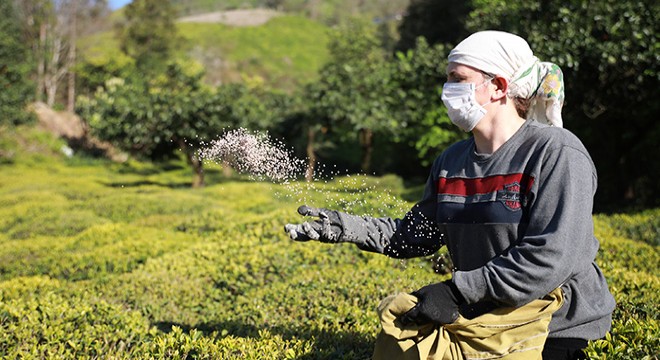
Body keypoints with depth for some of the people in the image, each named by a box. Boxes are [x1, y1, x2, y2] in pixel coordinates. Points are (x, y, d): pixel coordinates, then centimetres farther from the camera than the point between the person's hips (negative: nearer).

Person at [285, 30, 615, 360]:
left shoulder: (557, 153, -16)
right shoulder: (451, 161, 5)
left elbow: (551, 257, -24)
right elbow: (417, 234, 11)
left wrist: (457, 292, -26)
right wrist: (350, 228, -3)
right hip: (485, 325, 5)